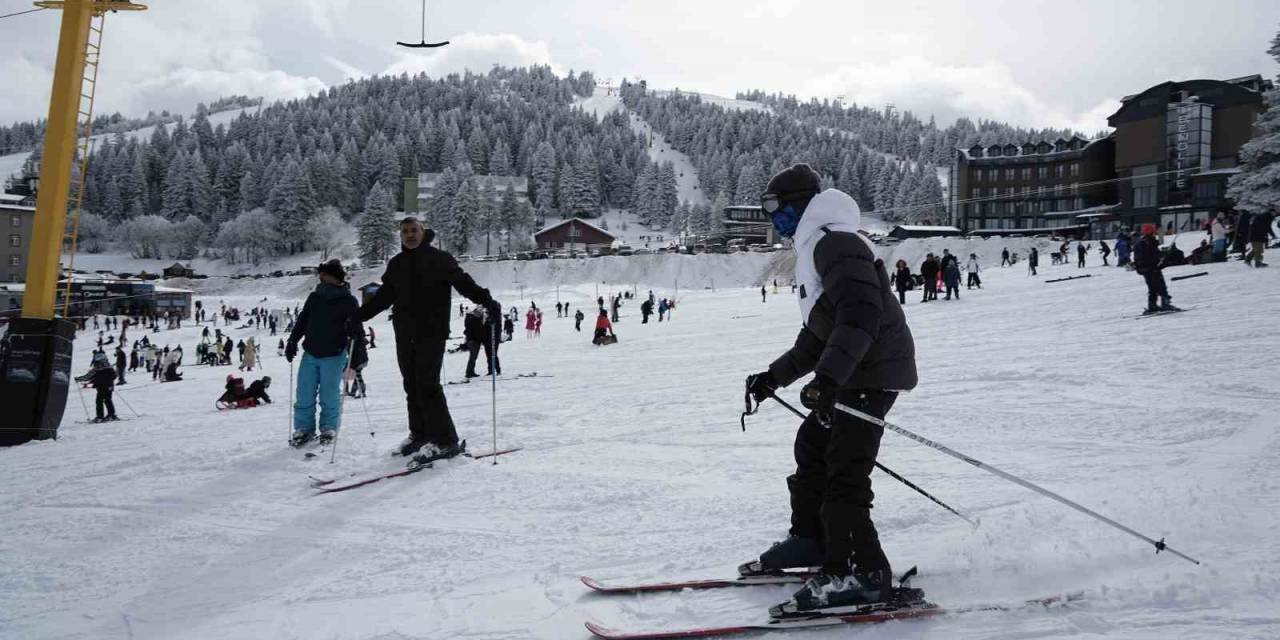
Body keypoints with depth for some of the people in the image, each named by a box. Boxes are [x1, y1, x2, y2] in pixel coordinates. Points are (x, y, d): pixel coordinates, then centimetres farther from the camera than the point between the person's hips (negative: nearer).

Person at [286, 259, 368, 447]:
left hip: (333, 356, -4)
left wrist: (356, 359, -13)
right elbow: (301, 322, 17)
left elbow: (356, 331, -7)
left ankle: (329, 429, 19)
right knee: (304, 395, 5)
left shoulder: (348, 301, -7)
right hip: (310, 354, 4)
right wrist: (291, 344, 12)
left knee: (329, 396, 2)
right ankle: (304, 429, 18)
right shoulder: (314, 298, 6)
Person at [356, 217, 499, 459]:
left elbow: (463, 282, -11)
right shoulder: (396, 264, 14)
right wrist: (358, 316, 22)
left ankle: (445, 440, -7)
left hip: (431, 333, -6)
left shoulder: (438, 259, -2)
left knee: (427, 385, -12)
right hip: (404, 334, 6)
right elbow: (383, 297, 23)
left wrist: (486, 300, -25)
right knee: (412, 386, 8)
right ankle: (419, 434, 19)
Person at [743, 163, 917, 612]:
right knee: (812, 445, 19)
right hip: (851, 372, 11)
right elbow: (818, 335, 26)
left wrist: (827, 376, -34)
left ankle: (863, 573, -10)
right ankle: (811, 539, 31)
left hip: (873, 370, -11)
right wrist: (776, 375, 23)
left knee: (844, 470, -14)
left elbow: (860, 314, -27)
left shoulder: (834, 242, -12)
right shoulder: (816, 249, 22)